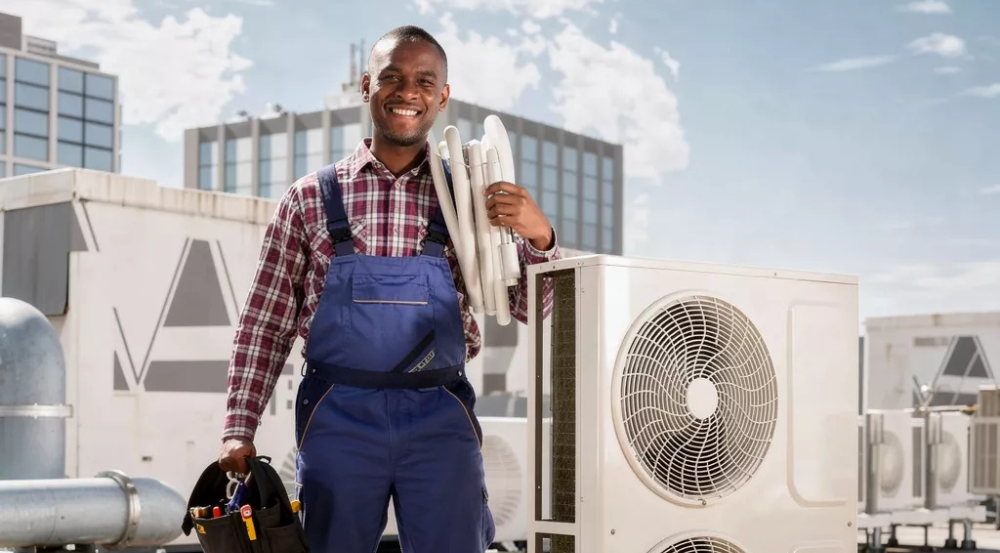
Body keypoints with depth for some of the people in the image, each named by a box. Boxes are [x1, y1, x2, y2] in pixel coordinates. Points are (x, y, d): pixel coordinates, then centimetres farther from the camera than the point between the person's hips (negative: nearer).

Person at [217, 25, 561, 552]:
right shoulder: (310, 198, 6)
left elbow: (529, 307, 7)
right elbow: (266, 323, 7)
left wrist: (538, 236, -13)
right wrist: (239, 430, 1)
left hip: (441, 419, 1)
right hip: (338, 415, 0)